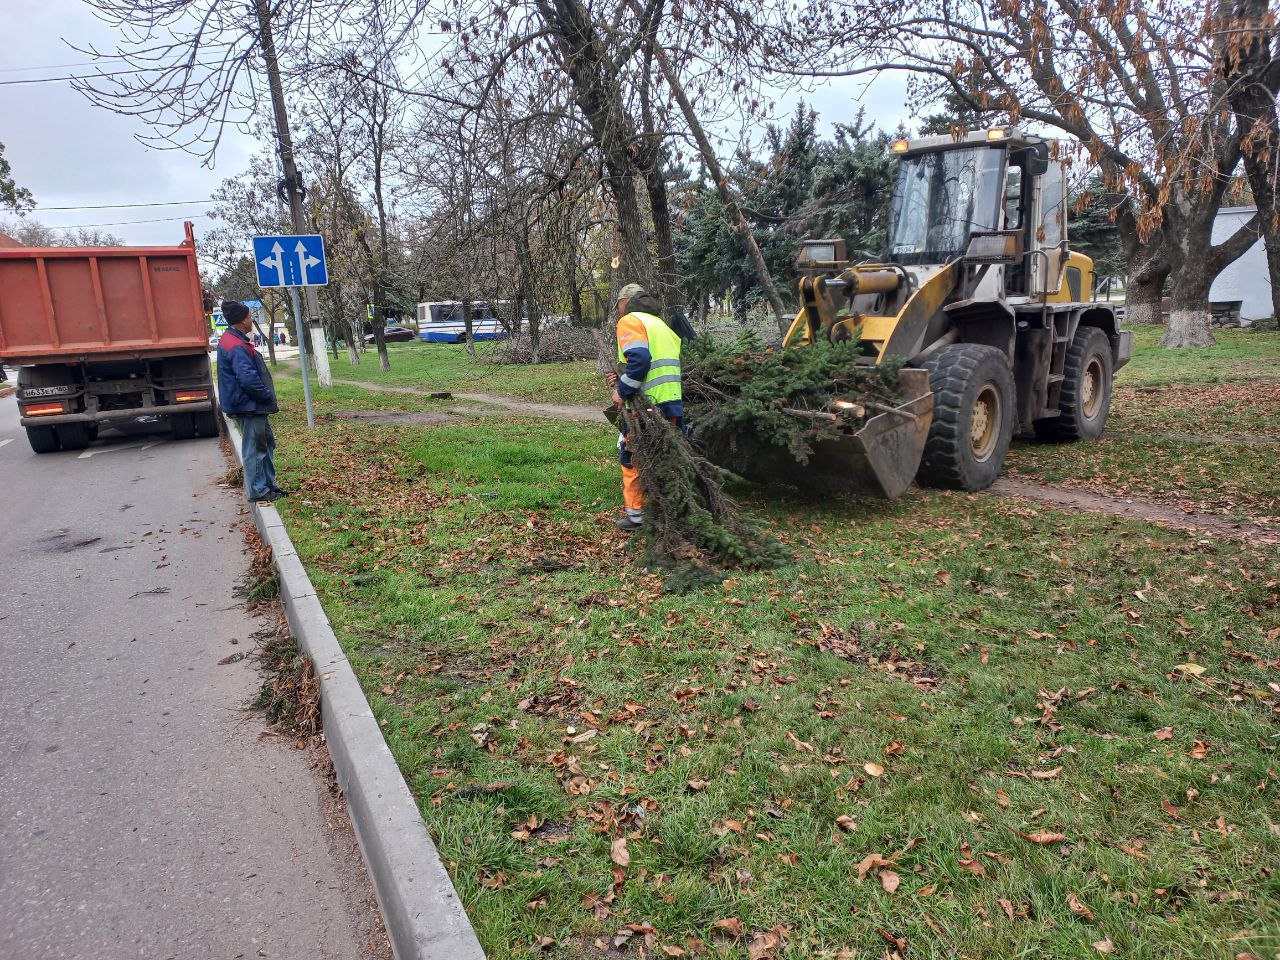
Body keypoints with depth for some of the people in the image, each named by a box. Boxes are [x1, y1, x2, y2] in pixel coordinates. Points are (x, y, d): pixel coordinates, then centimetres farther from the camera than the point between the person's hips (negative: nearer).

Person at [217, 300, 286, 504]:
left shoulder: (234, 341, 13)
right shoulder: (237, 346, -21)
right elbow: (248, 378, -29)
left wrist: (267, 397, 15)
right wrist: (268, 397, -15)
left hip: (254, 405, 11)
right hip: (249, 407, -11)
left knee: (266, 443, 19)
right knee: (255, 449, -2)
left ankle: (269, 485, 28)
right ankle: (258, 492, 6)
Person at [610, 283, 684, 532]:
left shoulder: (629, 320, -4)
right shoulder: (660, 324, 23)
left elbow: (639, 360, -20)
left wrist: (622, 391, -12)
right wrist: (624, 380, 16)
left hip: (646, 406, -7)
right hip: (673, 405, 8)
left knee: (632, 457, 4)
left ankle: (635, 514, 7)